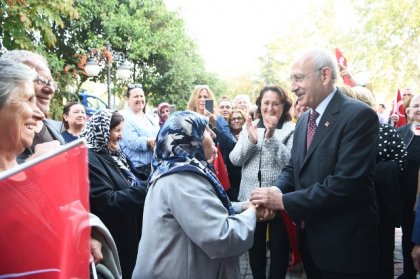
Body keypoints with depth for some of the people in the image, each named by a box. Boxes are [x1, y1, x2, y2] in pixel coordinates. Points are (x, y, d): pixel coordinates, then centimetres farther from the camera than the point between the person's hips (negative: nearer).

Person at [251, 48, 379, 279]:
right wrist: (274, 193, -11)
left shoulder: (359, 116, -17)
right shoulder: (304, 119, 9)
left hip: (344, 244, -7)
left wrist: (284, 201, -23)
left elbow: (346, 182, -26)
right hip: (310, 238, 7)